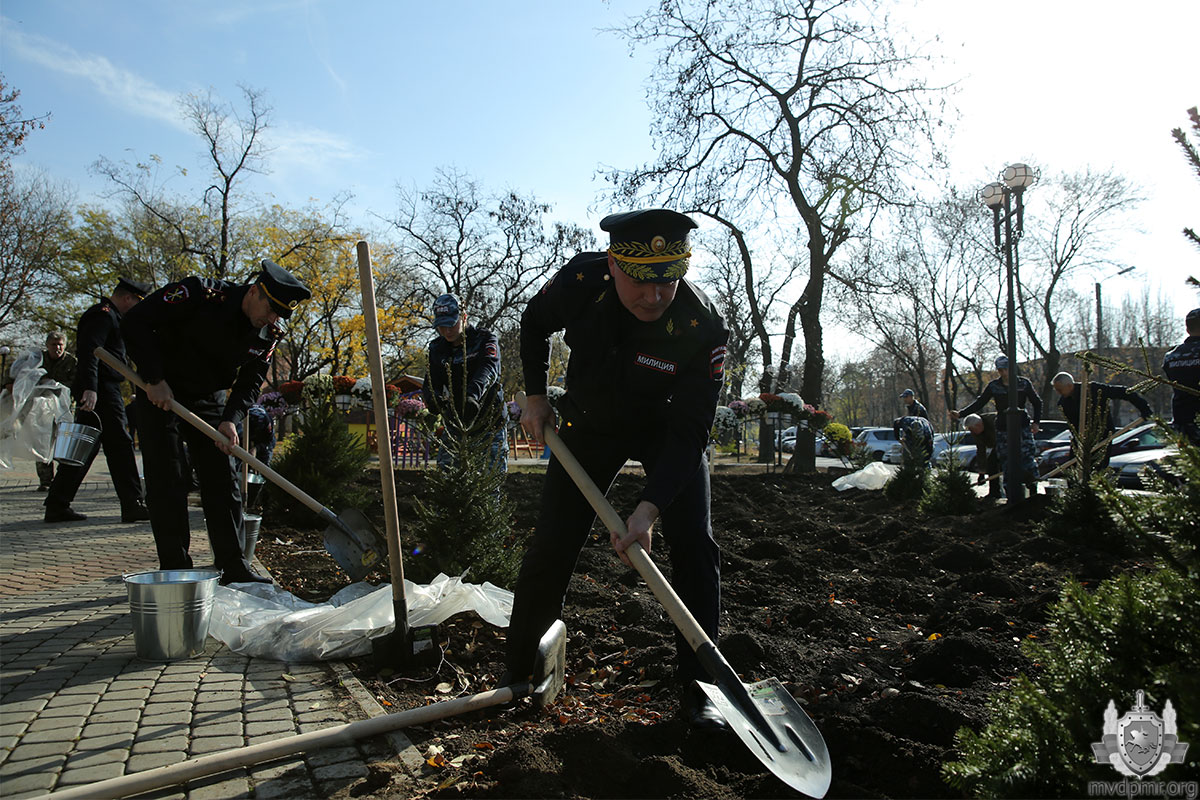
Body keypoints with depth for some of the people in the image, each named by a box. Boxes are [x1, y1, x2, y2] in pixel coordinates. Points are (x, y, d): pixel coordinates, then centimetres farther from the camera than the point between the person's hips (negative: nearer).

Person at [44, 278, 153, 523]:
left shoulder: (108, 316, 23)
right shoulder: (103, 315, -9)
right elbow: (89, 351, -22)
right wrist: (90, 388, -32)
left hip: (96, 390, 11)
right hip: (102, 390, -10)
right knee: (119, 445, -8)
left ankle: (57, 505, 14)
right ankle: (133, 506, -5)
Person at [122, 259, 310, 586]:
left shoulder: (268, 335, -8)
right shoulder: (199, 293, -23)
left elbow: (250, 382, -1)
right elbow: (135, 321, -20)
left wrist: (231, 419, -19)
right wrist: (155, 380, -23)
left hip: (210, 402, 5)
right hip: (160, 395, -4)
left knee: (224, 480, 1)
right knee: (167, 483, -4)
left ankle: (234, 565, 8)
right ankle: (175, 571, 4)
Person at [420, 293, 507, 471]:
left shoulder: (485, 339, -6)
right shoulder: (437, 348, 8)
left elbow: (489, 369, -26)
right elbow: (431, 383, -1)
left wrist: (474, 394, -47)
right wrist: (433, 399, -27)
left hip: (489, 422, -4)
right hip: (455, 422, 4)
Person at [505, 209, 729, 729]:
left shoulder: (702, 326, -32)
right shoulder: (580, 282, -25)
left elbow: (689, 431, -29)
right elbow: (534, 324, -1)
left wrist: (650, 507, -40)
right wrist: (535, 397, -6)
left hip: (669, 431, -1)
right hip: (590, 423, 2)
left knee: (694, 546, -12)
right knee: (551, 546, -3)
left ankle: (698, 687, 2)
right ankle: (519, 672, 14)